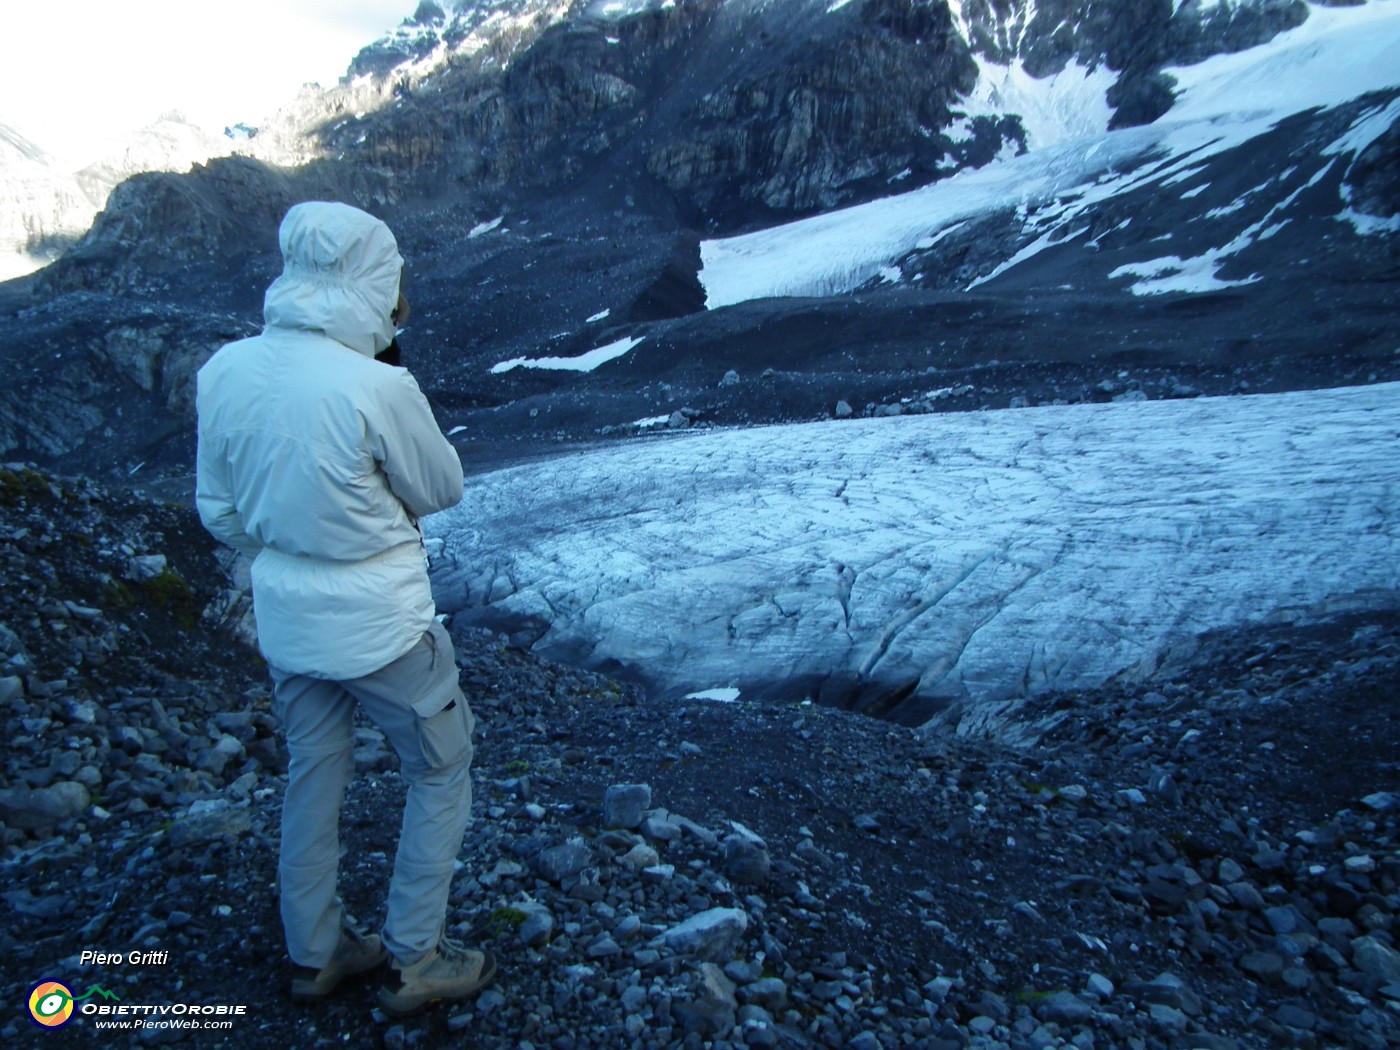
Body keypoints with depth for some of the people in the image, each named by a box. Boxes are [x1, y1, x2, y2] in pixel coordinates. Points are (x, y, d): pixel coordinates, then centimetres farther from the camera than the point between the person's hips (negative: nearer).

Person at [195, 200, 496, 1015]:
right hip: (381, 623, -6)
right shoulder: (378, 388, -25)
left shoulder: (224, 372, -6)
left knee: (313, 781, 22)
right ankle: (415, 960, 25)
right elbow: (442, 489, -8)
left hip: (286, 618, 6)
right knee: (441, 773, 15)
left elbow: (219, 510, 4)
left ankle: (316, 954, 39)